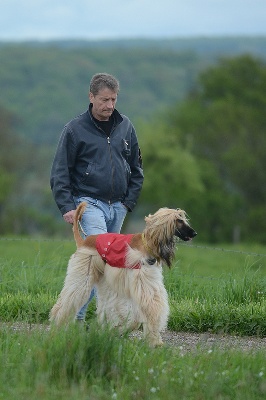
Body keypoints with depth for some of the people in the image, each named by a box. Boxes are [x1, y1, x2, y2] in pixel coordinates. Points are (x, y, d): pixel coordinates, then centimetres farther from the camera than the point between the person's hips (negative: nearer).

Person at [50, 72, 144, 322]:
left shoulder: (125, 127, 10)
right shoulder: (75, 129, -3)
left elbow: (136, 169, 18)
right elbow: (59, 173, -3)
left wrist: (129, 201, 7)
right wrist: (66, 206, -12)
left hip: (117, 208, 5)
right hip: (89, 204, -5)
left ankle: (76, 314, 16)